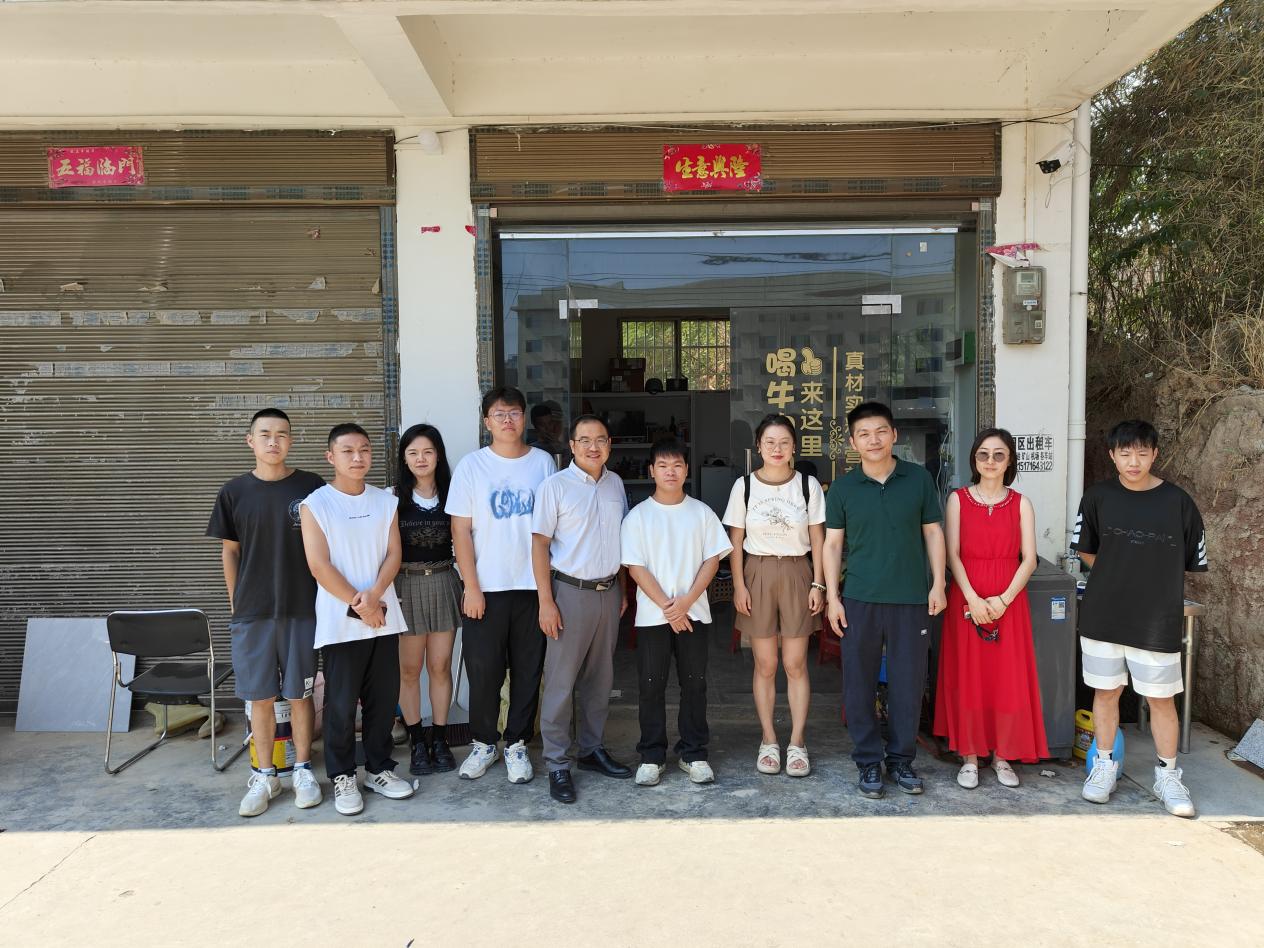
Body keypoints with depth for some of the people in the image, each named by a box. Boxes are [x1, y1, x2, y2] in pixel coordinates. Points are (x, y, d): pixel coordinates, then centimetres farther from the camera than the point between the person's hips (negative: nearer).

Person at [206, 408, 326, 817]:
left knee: (299, 693, 7)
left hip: (301, 610, -1)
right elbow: (229, 552, 9)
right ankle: (264, 776, 22)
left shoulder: (312, 487, -2)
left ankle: (303, 770, 22)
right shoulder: (234, 492, 2)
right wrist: (235, 605, 7)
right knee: (259, 697, 8)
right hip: (251, 614, 1)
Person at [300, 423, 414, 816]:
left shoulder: (386, 501, 8)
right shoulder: (315, 505, -4)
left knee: (383, 698, 10)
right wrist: (359, 605, -12)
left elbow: (393, 554, 3)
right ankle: (342, 776, 19)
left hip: (384, 617, 4)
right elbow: (320, 566, -9)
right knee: (341, 703, 4)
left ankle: (379, 769, 25)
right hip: (340, 622, -3)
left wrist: (374, 595, -14)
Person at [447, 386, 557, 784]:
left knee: (528, 670, 8)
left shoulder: (543, 463, 3)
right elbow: (461, 530, -3)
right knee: (483, 670, 6)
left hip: (533, 585, 1)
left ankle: (517, 743, 24)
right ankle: (484, 743, 26)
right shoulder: (471, 466, -1)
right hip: (486, 588, -1)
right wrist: (471, 586, -7)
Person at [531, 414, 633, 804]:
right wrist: (546, 602, -13)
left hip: (608, 591, 5)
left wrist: (623, 590, 14)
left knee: (600, 679, 14)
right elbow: (540, 543, -9)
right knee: (560, 682, -1)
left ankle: (593, 749, 29)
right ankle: (557, 765, 9)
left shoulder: (615, 483, 8)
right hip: (571, 592, -5)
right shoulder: (555, 486, -8)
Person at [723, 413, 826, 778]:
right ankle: (769, 741, 19)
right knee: (765, 665, 6)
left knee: (795, 664, 3)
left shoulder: (808, 485, -1)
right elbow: (736, 540, 2)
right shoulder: (744, 485, -1)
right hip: (758, 573, 0)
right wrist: (739, 585, -4)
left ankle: (797, 742, 15)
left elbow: (818, 539, 2)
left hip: (797, 574, 0)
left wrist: (818, 584, -2)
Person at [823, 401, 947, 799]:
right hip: (860, 601, 0)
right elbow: (832, 543, 4)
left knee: (908, 683, 7)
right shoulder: (843, 488, 2)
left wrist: (938, 583, 1)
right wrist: (832, 597, -1)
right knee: (859, 685, 5)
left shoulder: (919, 479, 3)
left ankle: (901, 759, 25)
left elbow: (933, 532, 8)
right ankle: (868, 762, 20)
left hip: (911, 600, 0)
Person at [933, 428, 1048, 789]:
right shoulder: (958, 499, 2)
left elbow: (1029, 559, 0)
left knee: (1008, 678, 3)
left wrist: (1004, 599, -13)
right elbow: (952, 555, -5)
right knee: (967, 677, 2)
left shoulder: (1020, 503, 5)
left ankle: (1002, 756, 18)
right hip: (966, 600, -1)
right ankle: (969, 757, 13)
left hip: (1008, 602, 1)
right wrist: (973, 599, -16)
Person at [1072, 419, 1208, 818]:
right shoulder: (1098, 497, -3)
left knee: (1161, 699, 7)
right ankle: (1104, 766, 26)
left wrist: (1155, 577, 7)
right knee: (1106, 692, 11)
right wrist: (1117, 578, 6)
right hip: (1102, 617, 1)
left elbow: (1194, 562, 4)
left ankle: (1168, 775, 24)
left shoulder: (1178, 502, -7)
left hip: (1157, 621, -1)